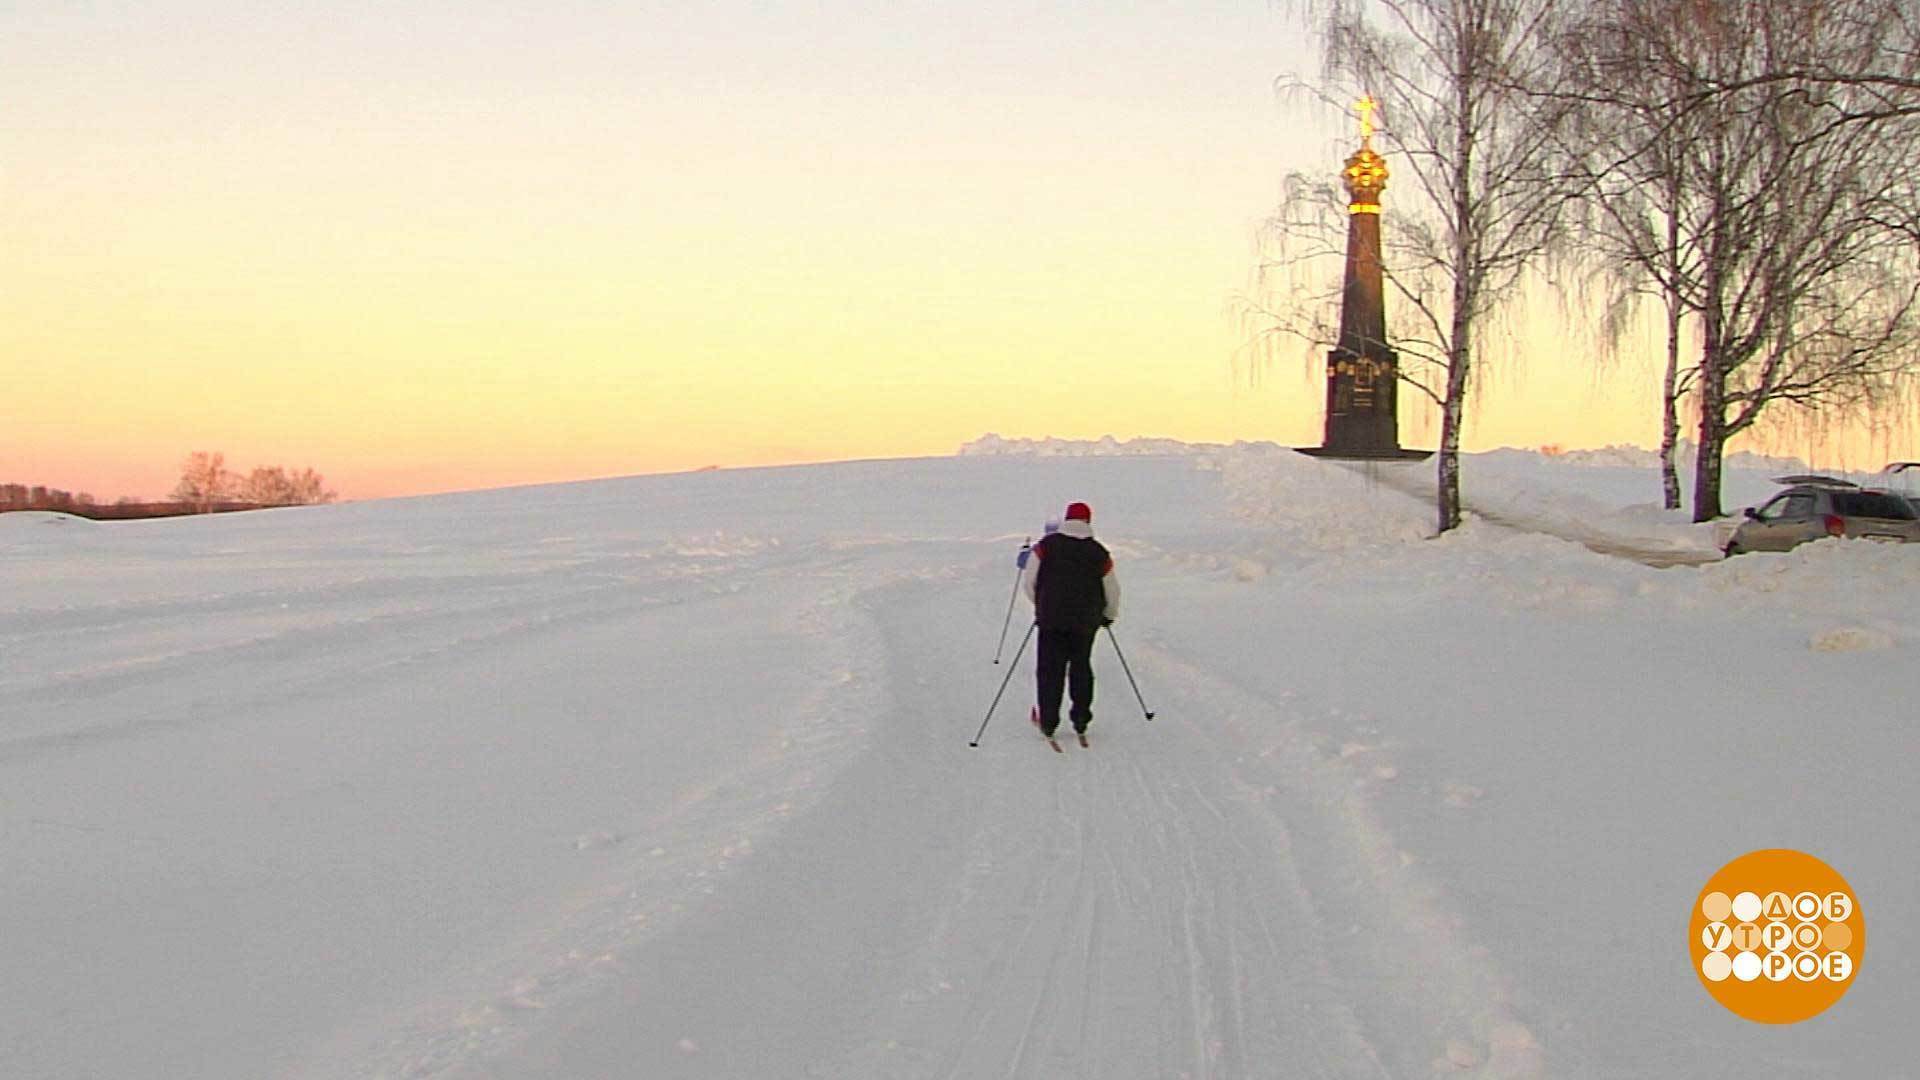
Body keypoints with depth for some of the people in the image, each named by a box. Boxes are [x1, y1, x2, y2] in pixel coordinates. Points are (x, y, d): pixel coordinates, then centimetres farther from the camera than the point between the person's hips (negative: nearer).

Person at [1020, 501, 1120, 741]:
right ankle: (1080, 719, 19)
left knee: (1050, 669, 6)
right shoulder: (1099, 553, -1)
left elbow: (1028, 582, 0)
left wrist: (1040, 605, 18)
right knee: (1081, 666, 16)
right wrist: (1109, 615, 26)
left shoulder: (1046, 545, -3)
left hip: (1051, 618, -1)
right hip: (1086, 622, 1)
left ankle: (1048, 722, 3)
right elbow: (1112, 591, 7)